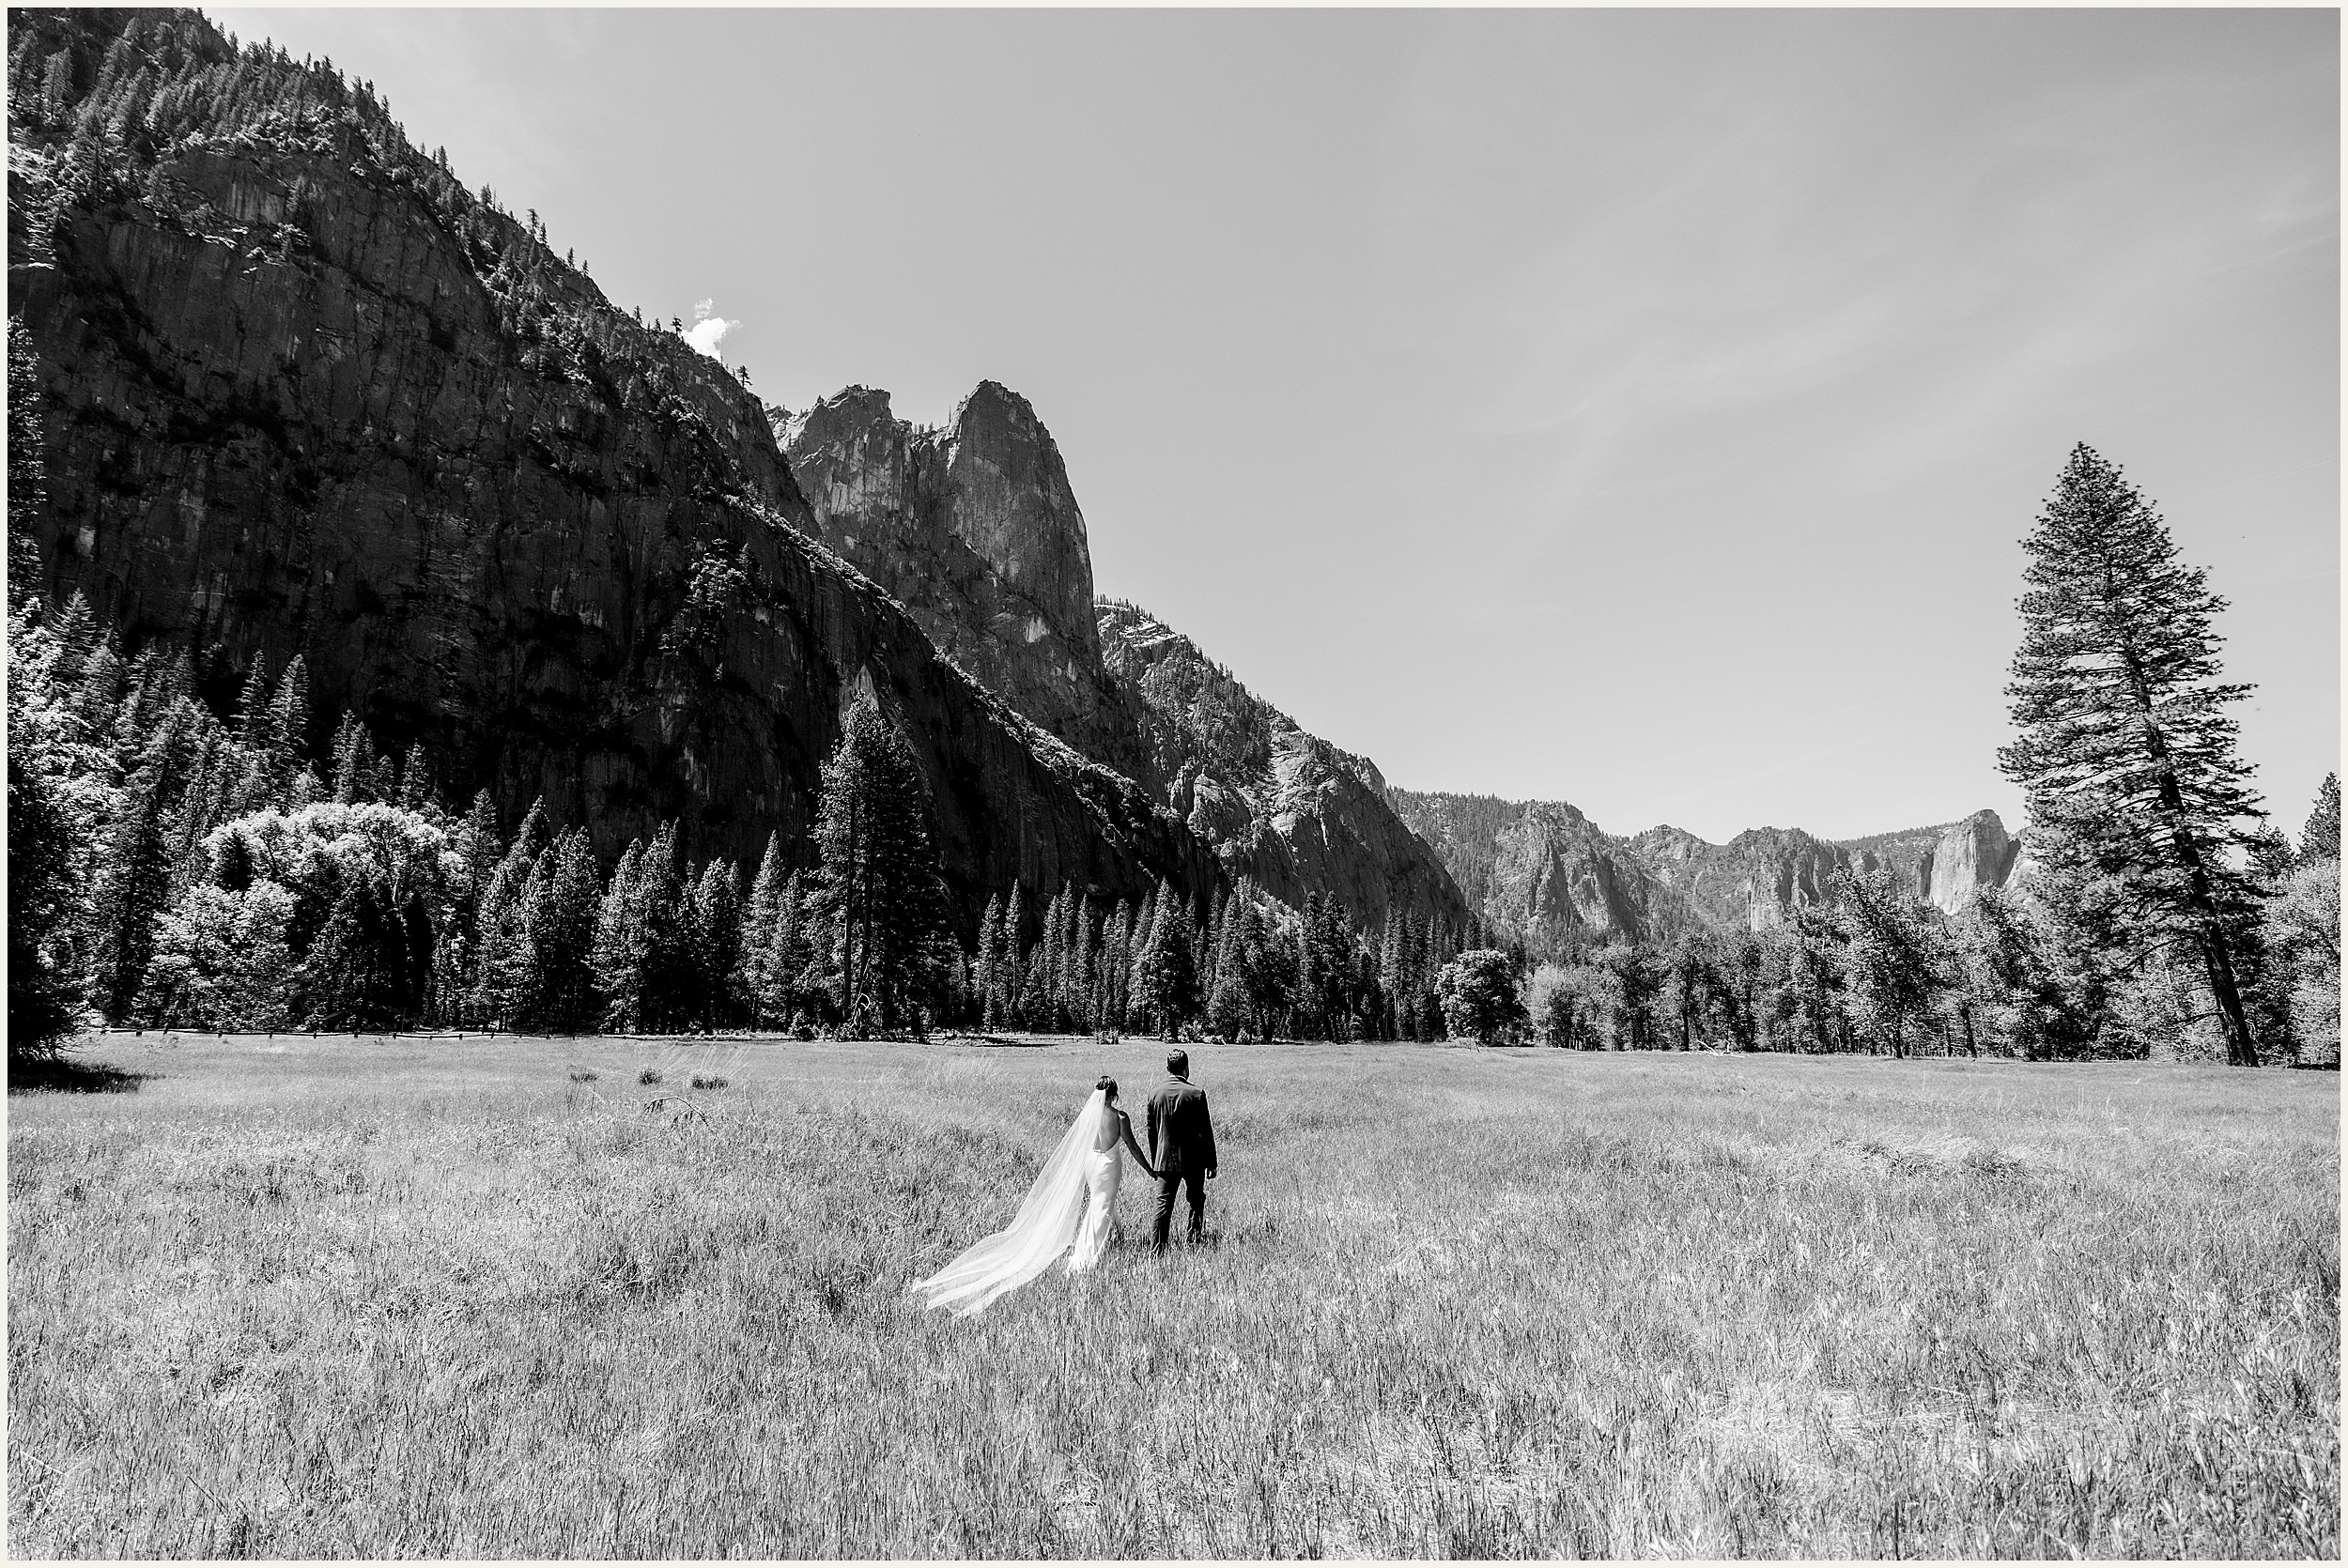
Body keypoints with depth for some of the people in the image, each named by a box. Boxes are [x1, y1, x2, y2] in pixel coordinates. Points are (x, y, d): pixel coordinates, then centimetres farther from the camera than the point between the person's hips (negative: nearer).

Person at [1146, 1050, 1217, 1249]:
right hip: (1194, 1160, -2)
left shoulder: (1155, 1095, -1)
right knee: (1196, 1200, 16)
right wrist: (1211, 1163, 0)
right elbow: (1206, 1132, -7)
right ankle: (1194, 1238, 21)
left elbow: (1151, 1132, 7)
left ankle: (1157, 1246, -1)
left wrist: (1155, 1161, 17)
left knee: (1163, 1204, 4)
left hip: (1165, 1159, 2)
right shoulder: (1196, 1093, -10)